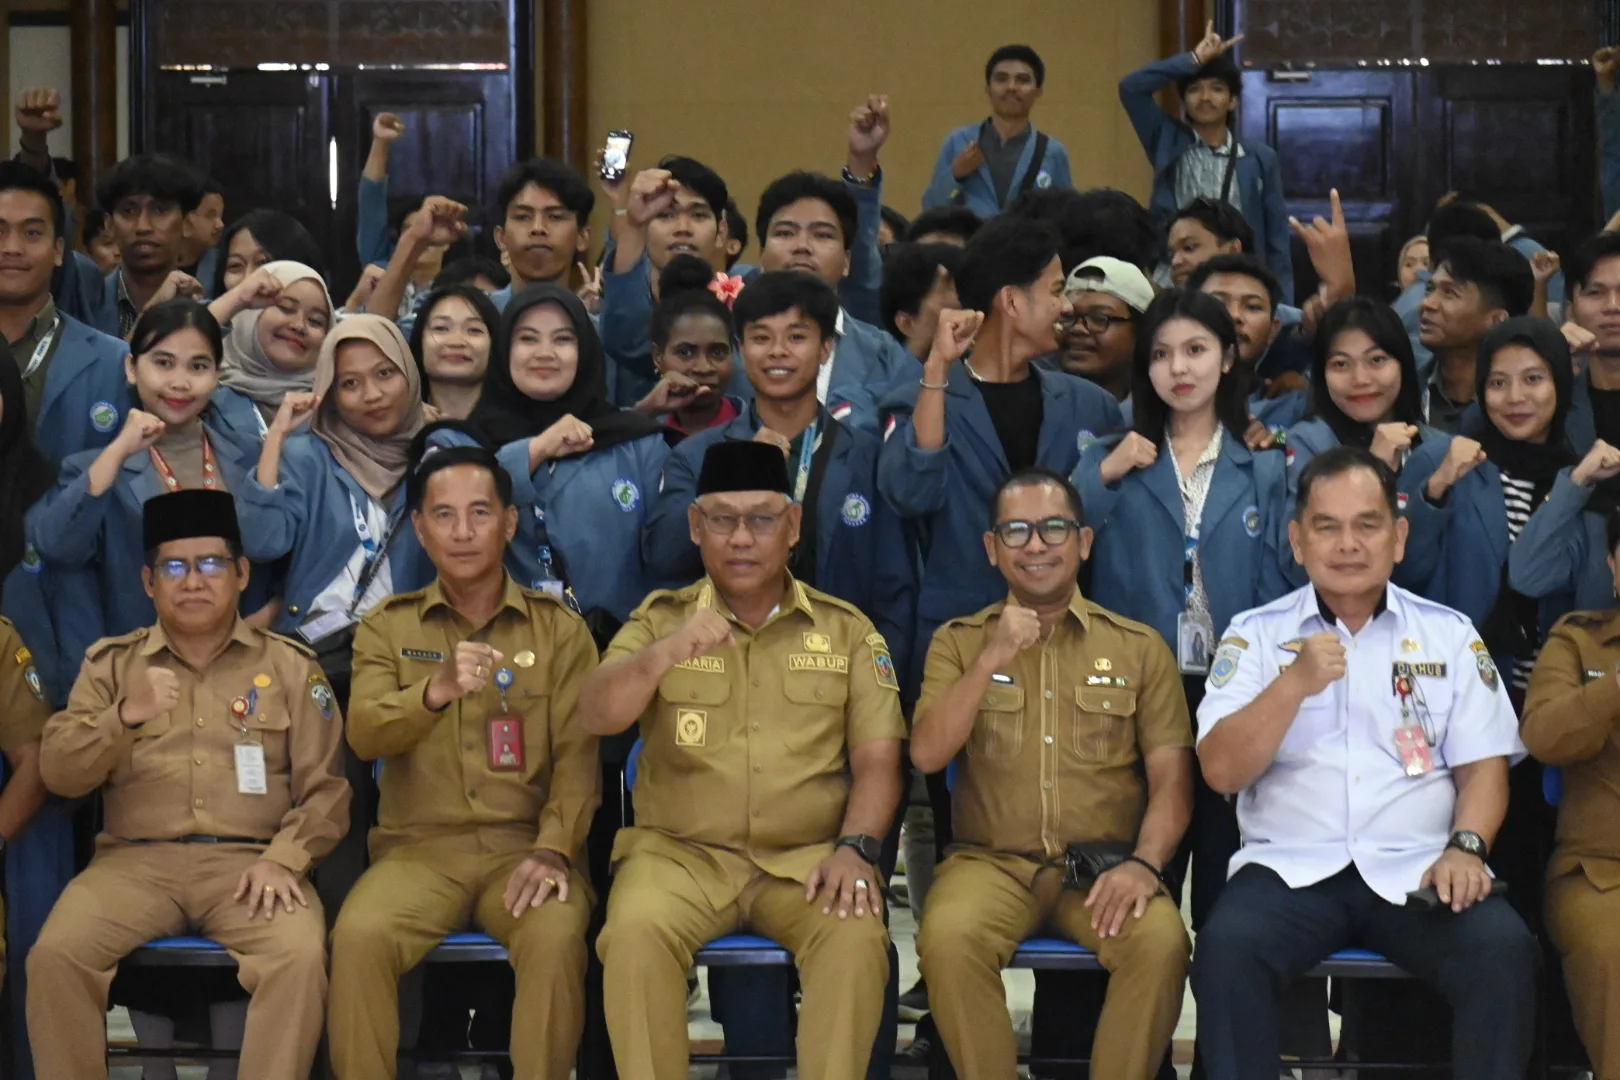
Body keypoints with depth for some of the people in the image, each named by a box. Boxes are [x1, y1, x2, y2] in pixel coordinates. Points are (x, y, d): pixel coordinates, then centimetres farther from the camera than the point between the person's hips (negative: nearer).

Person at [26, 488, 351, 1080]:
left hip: (249, 863, -1)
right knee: (55, 954, -27)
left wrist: (283, 859, -11)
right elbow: (58, 773, 6)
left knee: (300, 956, -32)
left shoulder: (290, 667, 12)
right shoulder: (111, 663, 15)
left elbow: (323, 787, 7)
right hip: (136, 859, 1)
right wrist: (126, 715, -11)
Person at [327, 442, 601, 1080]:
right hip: (419, 845, 1)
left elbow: (578, 755, -1)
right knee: (358, 935, -29)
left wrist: (553, 849, -19)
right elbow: (364, 735, -6)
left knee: (556, 935, -32)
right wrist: (436, 690, -27)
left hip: (523, 845, -1)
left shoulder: (560, 630, 8)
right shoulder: (388, 627, 10)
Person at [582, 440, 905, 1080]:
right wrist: (664, 654, -24)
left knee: (857, 937, -31)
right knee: (634, 930, -31)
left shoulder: (847, 630, 10)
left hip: (806, 857, 0)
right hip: (682, 851, 0)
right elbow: (595, 717, -5)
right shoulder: (661, 618, 9)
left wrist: (854, 847, -14)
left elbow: (877, 758, 5)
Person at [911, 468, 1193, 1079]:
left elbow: (1171, 778, 3)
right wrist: (993, 657, -11)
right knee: (948, 935, -33)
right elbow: (927, 755, -2)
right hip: (992, 861, 0)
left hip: (1104, 865, 0)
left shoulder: (1139, 648, 9)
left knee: (1161, 941, -32)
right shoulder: (959, 640, 11)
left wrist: (1144, 863, -15)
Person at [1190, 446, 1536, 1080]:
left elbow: (1483, 765, 8)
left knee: (1503, 949, -28)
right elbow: (1221, 771, -1)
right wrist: (1294, 683, -15)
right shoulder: (1256, 634, 8)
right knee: (1225, 947, -31)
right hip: (1290, 869, -1)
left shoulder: (1450, 635, 12)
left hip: (1417, 871, 1)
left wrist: (1466, 846, -12)